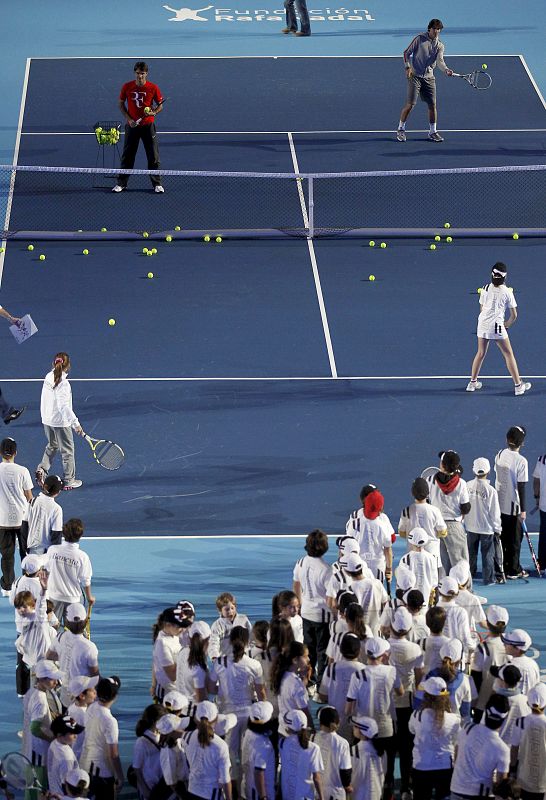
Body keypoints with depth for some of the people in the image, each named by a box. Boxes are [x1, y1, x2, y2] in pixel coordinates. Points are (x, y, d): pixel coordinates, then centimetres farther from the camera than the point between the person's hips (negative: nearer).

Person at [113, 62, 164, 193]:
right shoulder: (127, 87, -3)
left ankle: (157, 184, 8)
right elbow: (121, 104, 7)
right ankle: (121, 183, 14)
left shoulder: (153, 88, -6)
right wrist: (128, 119, -6)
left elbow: (160, 106, 3)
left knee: (153, 156, 0)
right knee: (127, 156, 5)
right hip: (132, 125, 1)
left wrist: (153, 112, -19)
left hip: (148, 125, -1)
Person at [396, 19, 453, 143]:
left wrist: (446, 69, -28)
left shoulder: (439, 45, 6)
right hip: (415, 76, -4)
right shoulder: (419, 38, -2)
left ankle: (432, 132, 13)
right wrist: (408, 67, -11)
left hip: (429, 77, 4)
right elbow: (406, 53, 2)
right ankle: (401, 129, 8)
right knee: (410, 104, -7)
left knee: (432, 105, 1)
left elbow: (440, 61, -8)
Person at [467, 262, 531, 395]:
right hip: (497, 325, -4)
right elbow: (514, 315, -2)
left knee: (481, 353, 20)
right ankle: (518, 385, 9)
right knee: (509, 354, 6)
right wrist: (507, 325, 16)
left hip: (482, 323, 4)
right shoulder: (507, 292, -5)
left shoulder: (485, 289, 5)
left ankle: (473, 382, 26)